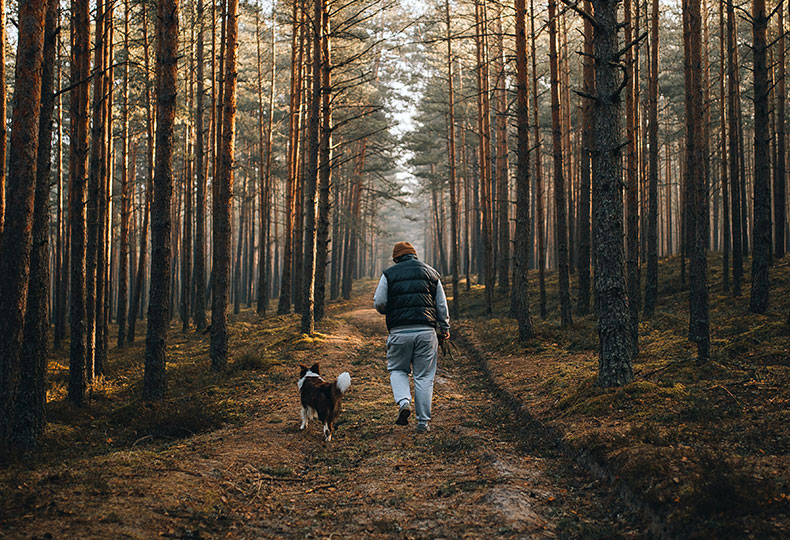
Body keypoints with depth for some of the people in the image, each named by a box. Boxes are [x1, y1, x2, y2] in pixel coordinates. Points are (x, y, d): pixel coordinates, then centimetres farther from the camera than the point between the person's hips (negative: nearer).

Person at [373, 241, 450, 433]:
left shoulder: (389, 274, 6)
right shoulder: (431, 273, 13)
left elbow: (379, 304, -1)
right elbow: (442, 305, 12)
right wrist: (444, 329, 21)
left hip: (400, 331, -1)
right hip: (426, 331, 1)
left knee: (398, 370, 18)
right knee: (424, 376, 6)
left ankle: (403, 402, -7)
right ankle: (423, 422, 7)